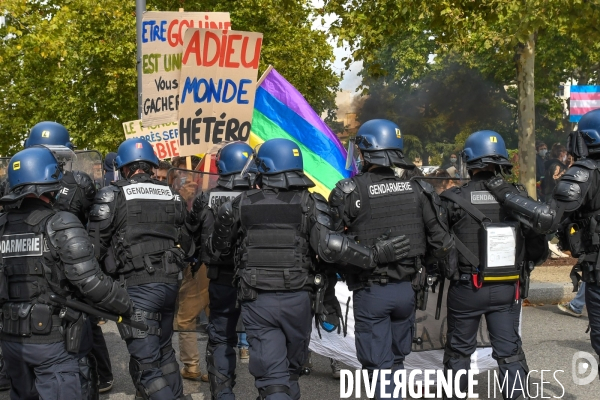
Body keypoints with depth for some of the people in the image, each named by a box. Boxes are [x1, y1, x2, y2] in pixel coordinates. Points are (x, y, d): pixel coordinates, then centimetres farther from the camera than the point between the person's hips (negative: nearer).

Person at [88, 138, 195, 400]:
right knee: (164, 352, 23)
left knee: (146, 364, -3)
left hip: (136, 287, -6)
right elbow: (187, 244, 13)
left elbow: (95, 243, -6)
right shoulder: (172, 196, 12)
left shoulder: (112, 195, -4)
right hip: (169, 283, 6)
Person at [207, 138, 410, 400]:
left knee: (272, 377, 0)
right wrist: (374, 255, -12)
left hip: (256, 302, 0)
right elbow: (329, 246, -19)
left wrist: (208, 247, 36)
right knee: (291, 369, 22)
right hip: (297, 300, 1)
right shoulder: (310, 204, -4)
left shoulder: (241, 205, 1)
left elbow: (217, 250, 12)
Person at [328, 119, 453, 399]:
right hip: (407, 290, 4)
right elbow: (442, 244, -1)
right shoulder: (418, 190, -1)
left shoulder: (349, 192, -13)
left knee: (380, 365, 4)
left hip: (370, 292, -4)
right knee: (396, 359, 21)